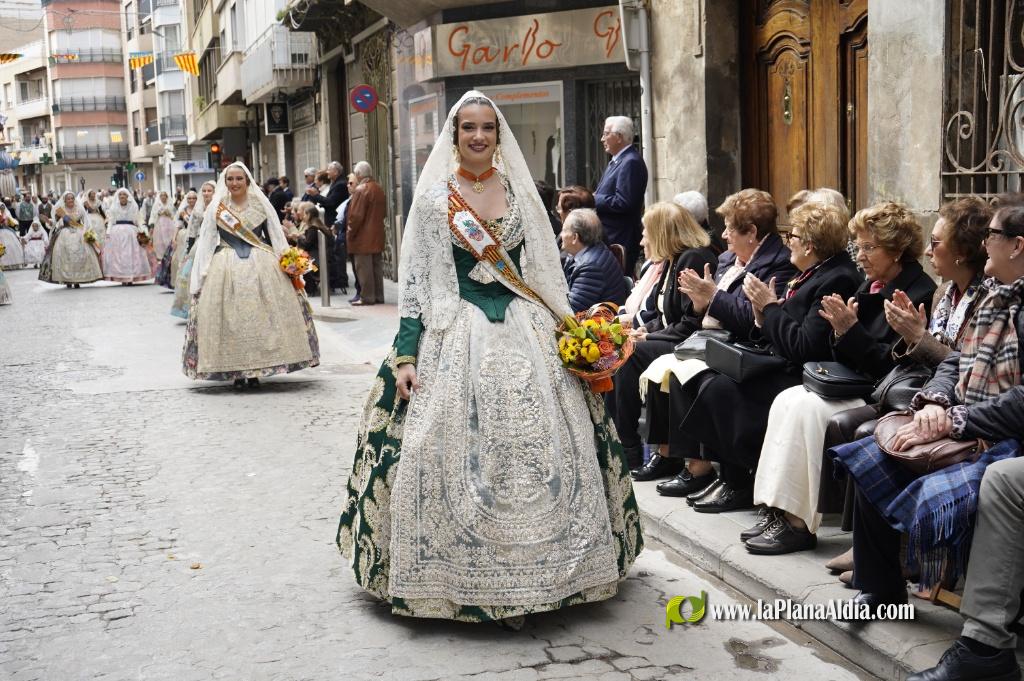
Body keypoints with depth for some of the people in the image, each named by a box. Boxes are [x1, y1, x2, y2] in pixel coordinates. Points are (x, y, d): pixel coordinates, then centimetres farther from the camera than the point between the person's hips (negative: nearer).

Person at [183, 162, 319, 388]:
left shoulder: (261, 204, 7)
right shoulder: (216, 207, 7)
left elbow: (276, 236, 8)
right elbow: (206, 242, 8)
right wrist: (201, 275, 4)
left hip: (261, 266, 0)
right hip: (226, 268, 0)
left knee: (260, 315, -3)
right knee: (230, 317, -3)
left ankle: (255, 371, 4)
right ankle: (236, 370, 4)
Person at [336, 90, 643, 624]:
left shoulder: (519, 190, 10)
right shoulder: (433, 196, 2)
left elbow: (545, 271, 14)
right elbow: (413, 280, 0)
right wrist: (405, 354, -8)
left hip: (525, 330, 3)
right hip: (457, 335, -3)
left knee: (543, 447, -1)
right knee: (455, 451, -7)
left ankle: (536, 569, 14)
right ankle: (464, 576, 7)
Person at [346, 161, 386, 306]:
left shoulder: (360, 190, -15)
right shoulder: (379, 189, 10)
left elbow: (356, 215, -18)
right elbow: (384, 212, 16)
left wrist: (350, 233, -9)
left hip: (363, 237, -8)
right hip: (378, 235, 8)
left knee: (364, 268, -3)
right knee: (377, 265, 12)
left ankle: (367, 297, -2)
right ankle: (378, 295, 16)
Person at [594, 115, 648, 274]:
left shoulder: (631, 163, -16)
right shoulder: (617, 160, 17)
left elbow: (623, 203, -23)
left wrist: (593, 199, -14)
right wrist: (593, 197, 5)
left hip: (620, 240, -10)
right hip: (608, 237, 10)